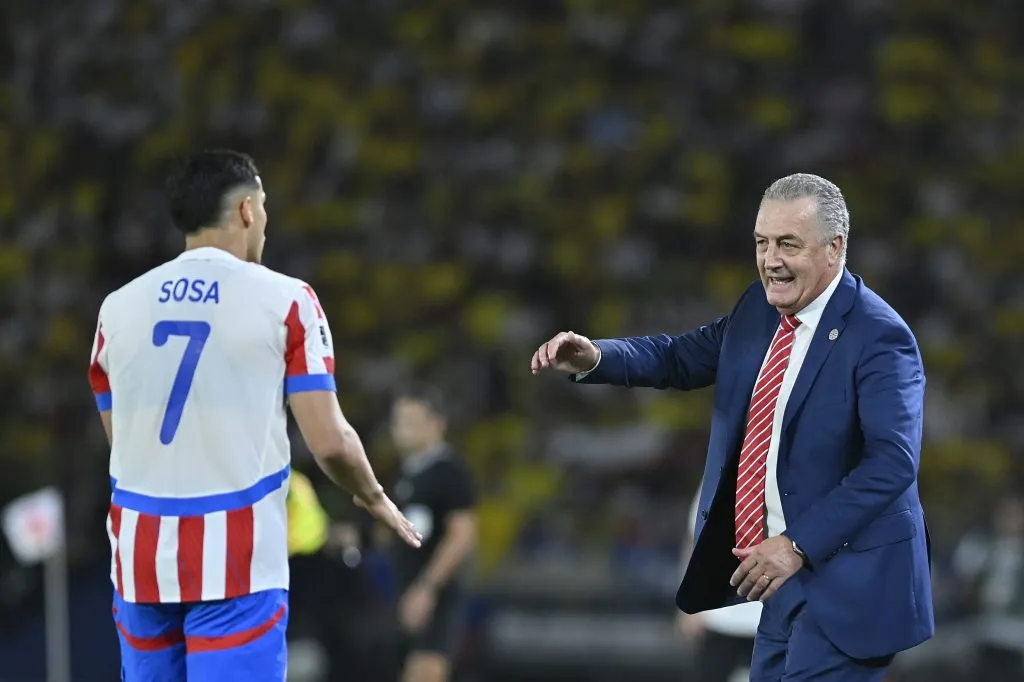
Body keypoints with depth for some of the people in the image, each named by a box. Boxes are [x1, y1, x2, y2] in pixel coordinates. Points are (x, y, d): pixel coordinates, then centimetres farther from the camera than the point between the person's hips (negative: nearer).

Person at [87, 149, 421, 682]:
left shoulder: (118, 307, 7)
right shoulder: (285, 301, -3)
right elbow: (329, 442, -6)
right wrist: (375, 499, 14)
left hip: (140, 559, 4)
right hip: (237, 566, -4)